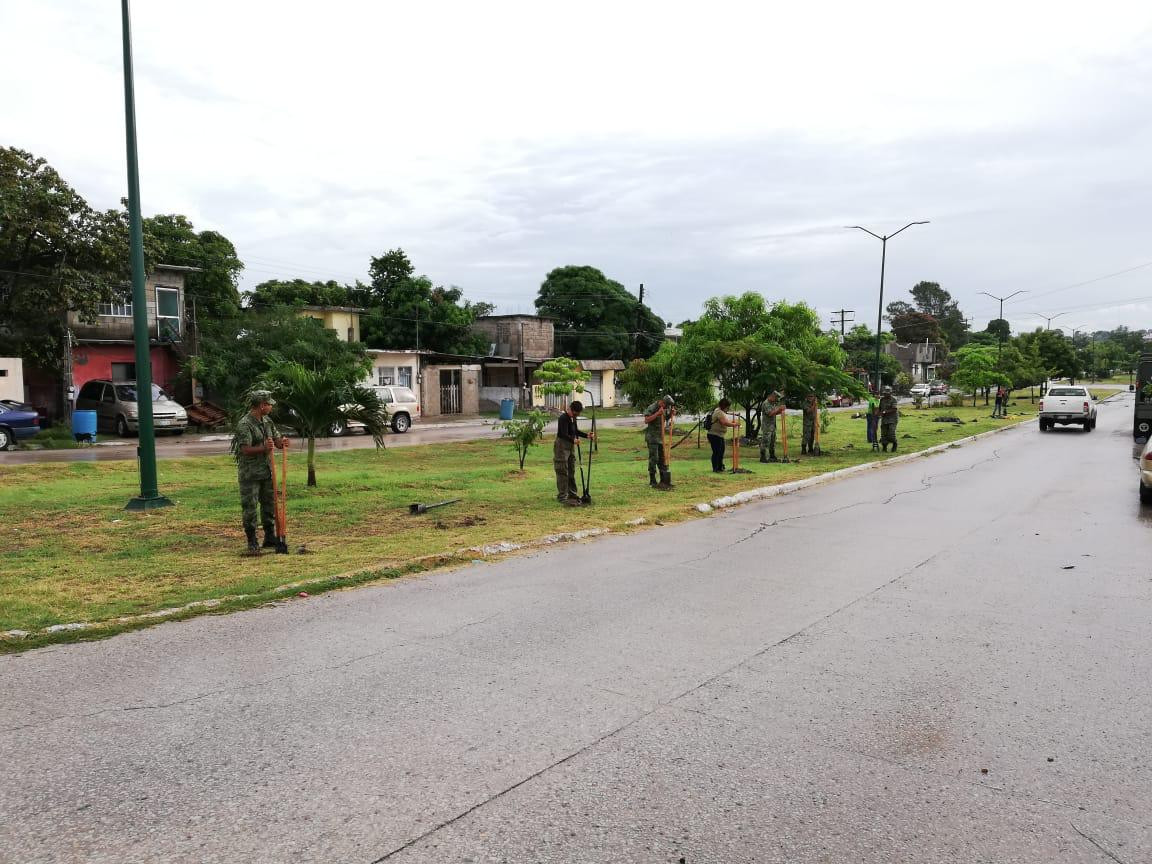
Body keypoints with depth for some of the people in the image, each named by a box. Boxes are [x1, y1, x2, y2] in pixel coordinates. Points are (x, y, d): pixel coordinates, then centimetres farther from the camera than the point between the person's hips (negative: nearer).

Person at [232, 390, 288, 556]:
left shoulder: (267, 421, 10)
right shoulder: (245, 424, -16)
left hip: (266, 471, 8)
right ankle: (252, 543, 5)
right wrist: (264, 448, -35)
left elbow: (277, 440, 12)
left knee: (269, 505, 13)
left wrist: (282, 442, -11)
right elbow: (245, 449, -22)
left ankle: (270, 538, 23)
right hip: (249, 473, -8)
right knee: (250, 508, -2)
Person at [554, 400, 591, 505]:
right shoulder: (563, 418, -19)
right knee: (562, 472, -7)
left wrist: (587, 435, 11)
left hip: (571, 446, 9)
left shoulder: (573, 418, 10)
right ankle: (562, 497, -3)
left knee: (571, 471, 14)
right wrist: (573, 440, -39)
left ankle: (573, 494, 23)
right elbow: (564, 434, -27)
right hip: (561, 446, -9)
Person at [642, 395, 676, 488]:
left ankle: (664, 480, 15)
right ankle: (652, 481, -2)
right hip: (652, 437, -7)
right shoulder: (652, 408, -16)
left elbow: (668, 418, 20)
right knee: (653, 458, -8)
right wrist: (658, 413, -29)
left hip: (661, 436, 7)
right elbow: (646, 420, -26)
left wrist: (672, 414, -1)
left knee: (662, 458, 9)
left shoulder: (666, 408, 5)